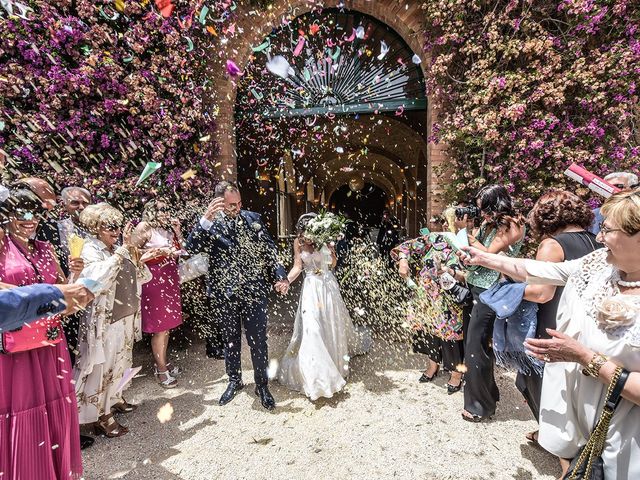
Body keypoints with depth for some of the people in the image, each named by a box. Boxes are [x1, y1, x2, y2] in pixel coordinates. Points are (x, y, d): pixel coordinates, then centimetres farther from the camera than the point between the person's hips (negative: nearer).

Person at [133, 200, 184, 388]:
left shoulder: (168, 227, 12)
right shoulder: (144, 226, -6)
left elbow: (180, 247, 11)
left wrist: (177, 230, 4)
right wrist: (159, 251, -15)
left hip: (170, 276, 7)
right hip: (154, 277, -7)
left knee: (168, 323, 13)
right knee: (160, 325, 0)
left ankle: (163, 362, 29)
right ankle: (161, 369, 14)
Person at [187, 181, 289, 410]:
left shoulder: (253, 219, -1)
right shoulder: (210, 224, -3)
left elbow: (269, 250, 1)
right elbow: (192, 246, -18)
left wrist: (280, 276, -7)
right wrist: (206, 219, -30)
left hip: (254, 292, 0)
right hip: (225, 294, 1)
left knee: (258, 341, 7)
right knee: (231, 340, 18)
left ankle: (262, 385, 28)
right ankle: (234, 380, 40)